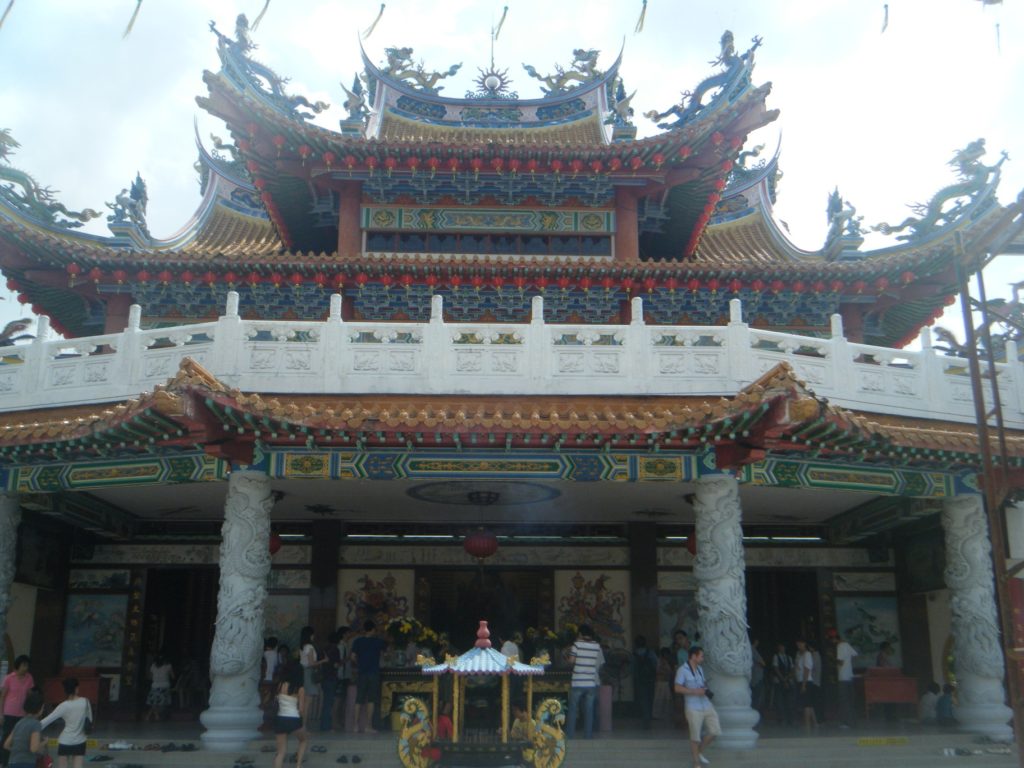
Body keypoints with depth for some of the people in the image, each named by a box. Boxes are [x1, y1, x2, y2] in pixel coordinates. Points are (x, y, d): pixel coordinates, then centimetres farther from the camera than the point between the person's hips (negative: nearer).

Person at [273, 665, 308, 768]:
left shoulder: (281, 685, 4)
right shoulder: (300, 689, -4)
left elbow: (277, 701, 5)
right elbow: (301, 709, -4)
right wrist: (303, 722, 11)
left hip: (280, 720, 3)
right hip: (294, 720, -3)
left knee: (281, 751, 11)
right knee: (303, 740, 27)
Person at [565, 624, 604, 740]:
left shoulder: (577, 644, -7)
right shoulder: (597, 646, 3)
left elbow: (571, 660, -12)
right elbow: (601, 663, 6)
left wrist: (567, 656, 9)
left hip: (577, 682, -2)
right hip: (591, 683, 2)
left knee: (573, 709, 7)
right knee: (589, 711, 7)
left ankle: (570, 734, 8)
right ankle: (588, 734, 7)